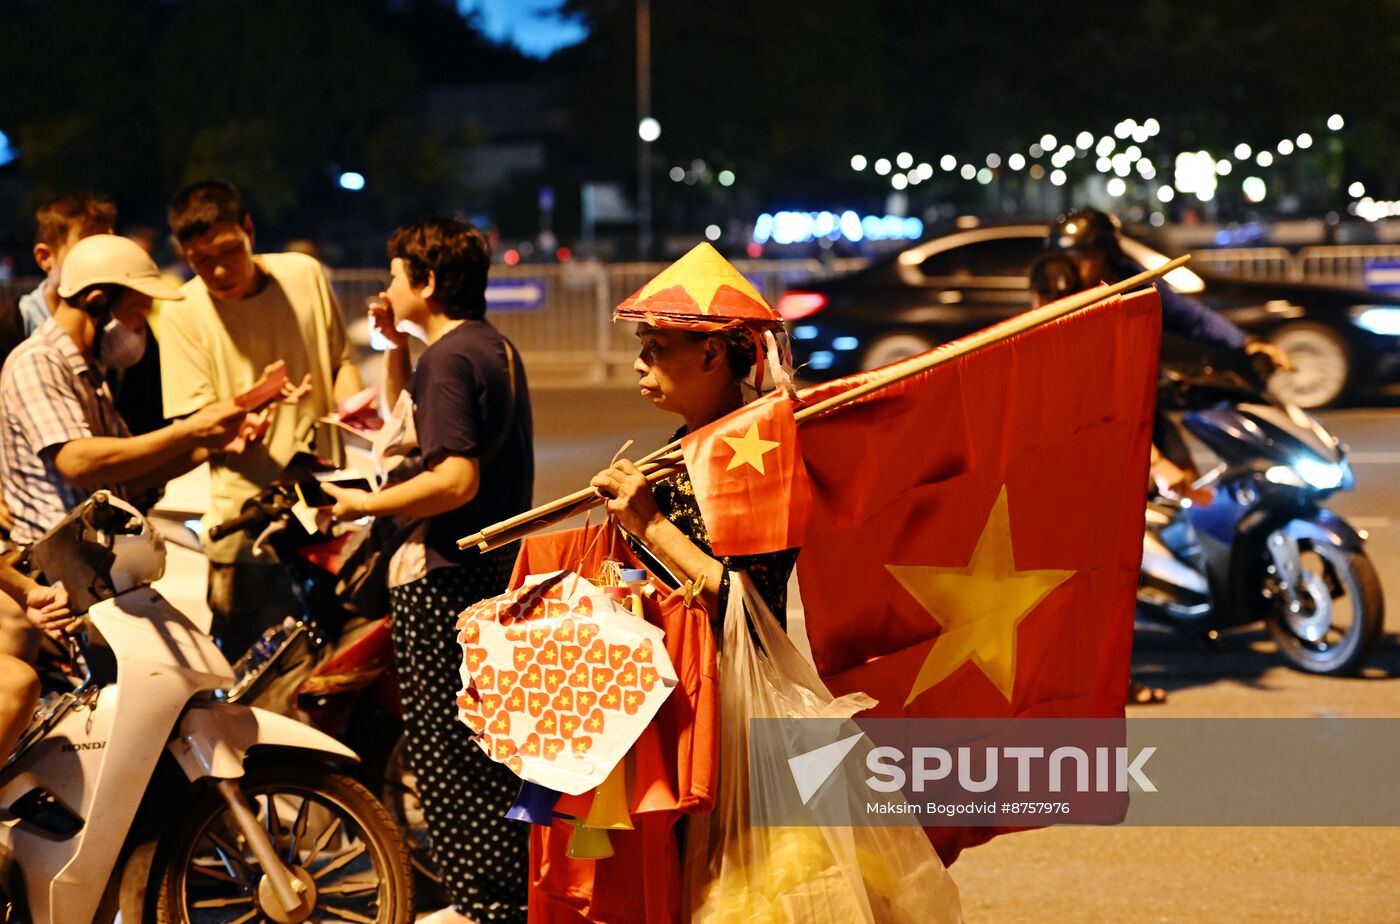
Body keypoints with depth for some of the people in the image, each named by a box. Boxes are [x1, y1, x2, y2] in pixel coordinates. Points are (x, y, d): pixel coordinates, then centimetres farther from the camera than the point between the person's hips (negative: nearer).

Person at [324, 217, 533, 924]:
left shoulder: (449, 357, -16)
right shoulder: (495, 347, 15)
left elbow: (456, 480, -25)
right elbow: (407, 421, 26)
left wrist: (364, 504, -16)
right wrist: (394, 346, 15)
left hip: (449, 581, -10)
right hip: (498, 566, 10)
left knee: (446, 743, -3)